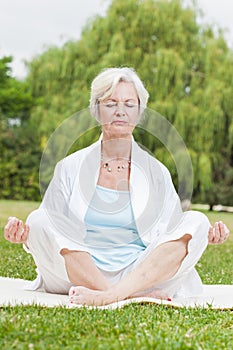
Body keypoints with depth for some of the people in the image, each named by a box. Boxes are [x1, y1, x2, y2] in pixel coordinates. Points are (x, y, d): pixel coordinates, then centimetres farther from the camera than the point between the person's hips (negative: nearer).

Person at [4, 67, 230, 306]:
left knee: (195, 221, -19)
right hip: (80, 275, 0)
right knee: (38, 220, -24)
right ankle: (135, 296, -35)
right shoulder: (71, 167, 9)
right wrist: (25, 236, -16)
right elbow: (52, 231, 6)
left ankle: (112, 295, -36)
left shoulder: (156, 172, 11)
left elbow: (170, 232, 10)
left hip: (145, 275, 1)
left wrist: (206, 234, -11)